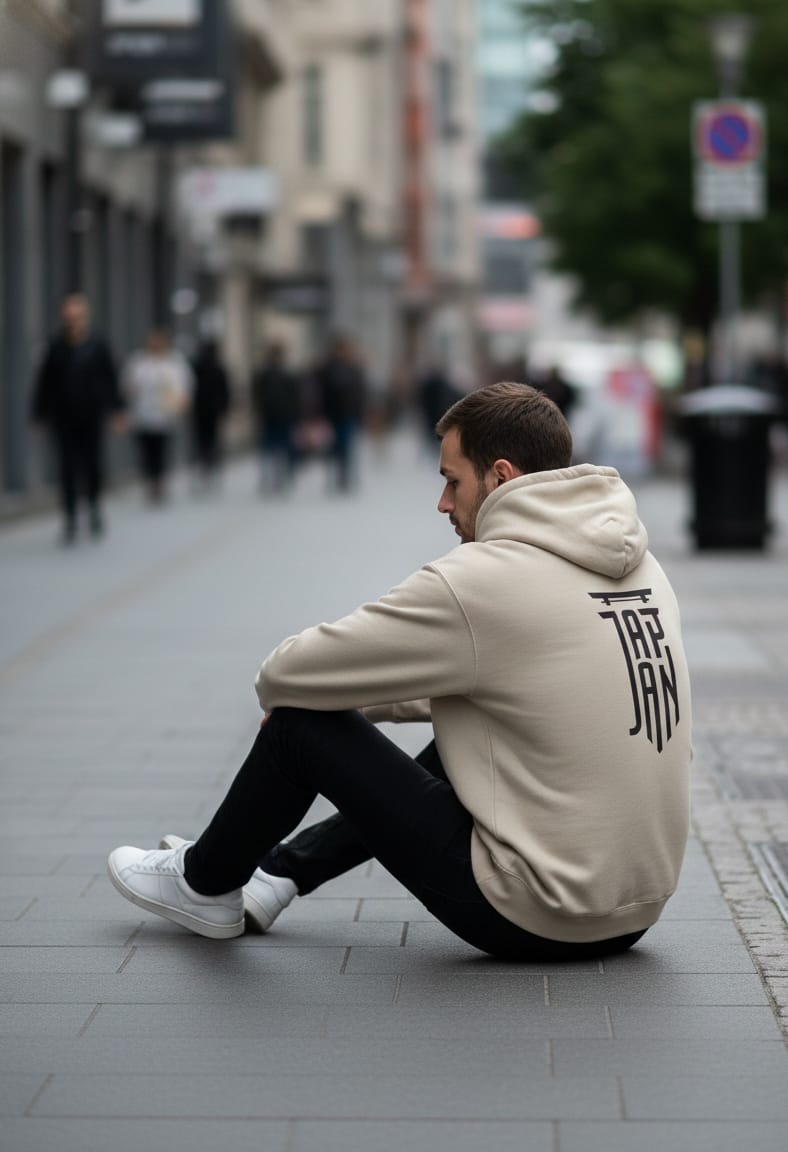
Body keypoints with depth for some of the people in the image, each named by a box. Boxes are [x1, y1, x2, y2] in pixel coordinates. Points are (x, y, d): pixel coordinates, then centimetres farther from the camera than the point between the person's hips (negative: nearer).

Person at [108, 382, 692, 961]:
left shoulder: (479, 580, -17)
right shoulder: (640, 564, 7)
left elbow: (287, 676, -9)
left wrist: (286, 703, 14)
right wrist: (365, 695, 21)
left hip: (532, 921, -8)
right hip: (638, 910, 8)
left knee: (302, 726, 5)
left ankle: (206, 882, 30)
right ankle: (279, 872, 41)